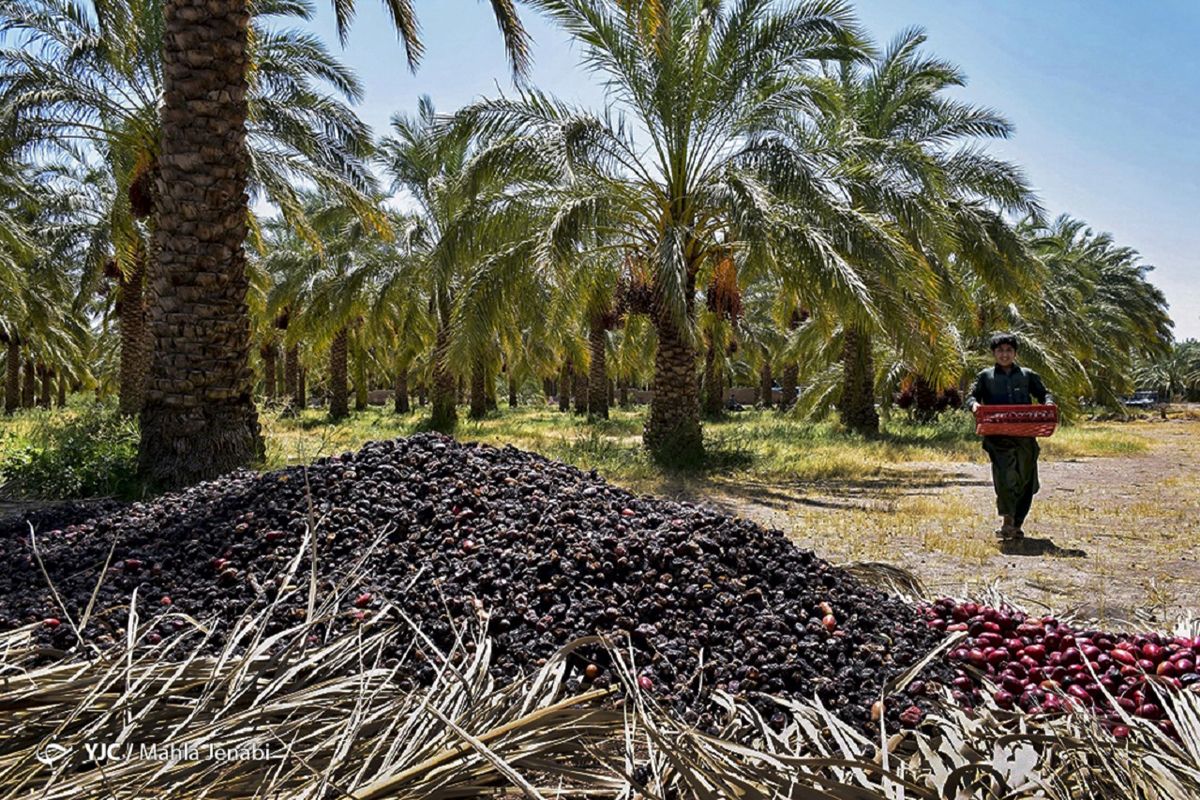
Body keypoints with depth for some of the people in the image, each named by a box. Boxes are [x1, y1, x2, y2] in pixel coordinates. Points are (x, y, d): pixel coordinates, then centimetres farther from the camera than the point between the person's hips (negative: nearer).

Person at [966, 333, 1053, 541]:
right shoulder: (985, 376, 12)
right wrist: (974, 404, -17)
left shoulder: (1027, 375, 16)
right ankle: (1007, 519, -11)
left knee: (1026, 480, 6)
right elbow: (971, 396, 7)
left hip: (1025, 436, 3)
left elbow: (1043, 394, 16)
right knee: (1004, 475, -21)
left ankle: (1017, 525, 20)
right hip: (998, 436, -3)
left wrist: (1049, 404, -7)